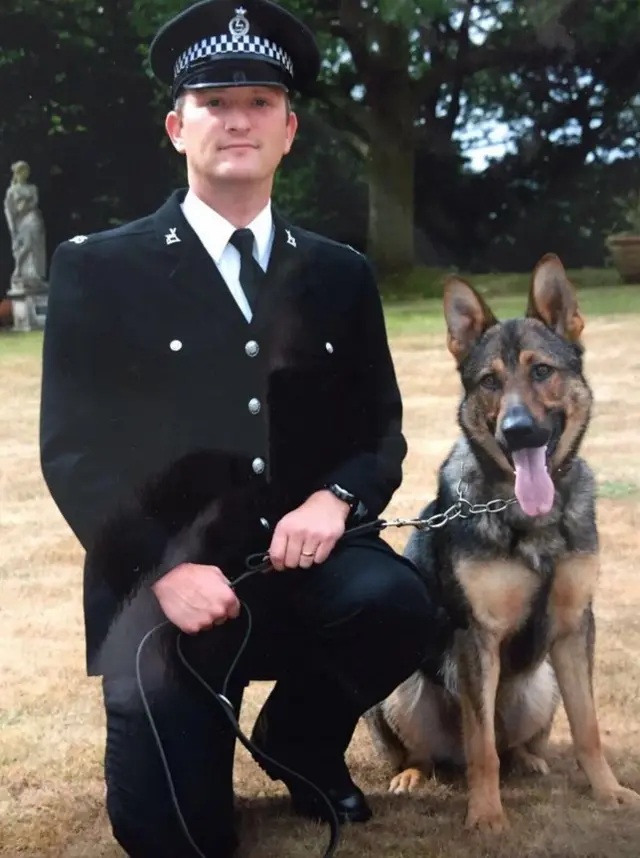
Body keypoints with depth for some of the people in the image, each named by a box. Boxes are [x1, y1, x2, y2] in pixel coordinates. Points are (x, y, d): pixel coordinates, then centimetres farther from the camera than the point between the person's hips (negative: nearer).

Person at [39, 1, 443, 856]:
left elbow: (381, 429, 8)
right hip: (162, 583, -2)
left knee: (397, 603, -31)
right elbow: (73, 450, -6)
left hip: (303, 558, 3)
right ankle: (198, 737, 29)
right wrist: (163, 571, -19)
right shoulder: (98, 269, -2)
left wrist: (335, 499, -15)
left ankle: (301, 740, 3)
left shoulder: (341, 275, 9)